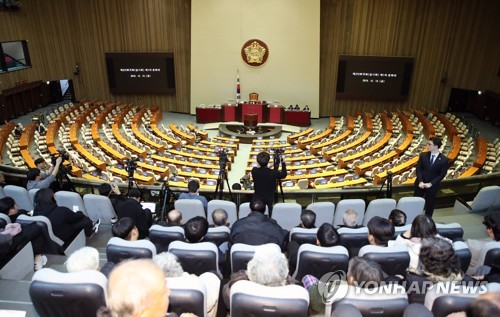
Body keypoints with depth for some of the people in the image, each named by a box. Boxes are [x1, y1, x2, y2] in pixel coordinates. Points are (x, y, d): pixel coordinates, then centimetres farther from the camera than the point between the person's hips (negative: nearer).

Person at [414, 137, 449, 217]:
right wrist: (420, 181, -15)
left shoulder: (444, 159, -9)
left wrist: (430, 184, -16)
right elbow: (418, 169, -3)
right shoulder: (423, 155, -3)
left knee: (429, 204, 10)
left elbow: (442, 175, -9)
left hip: (432, 185, -2)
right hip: (420, 183, 2)